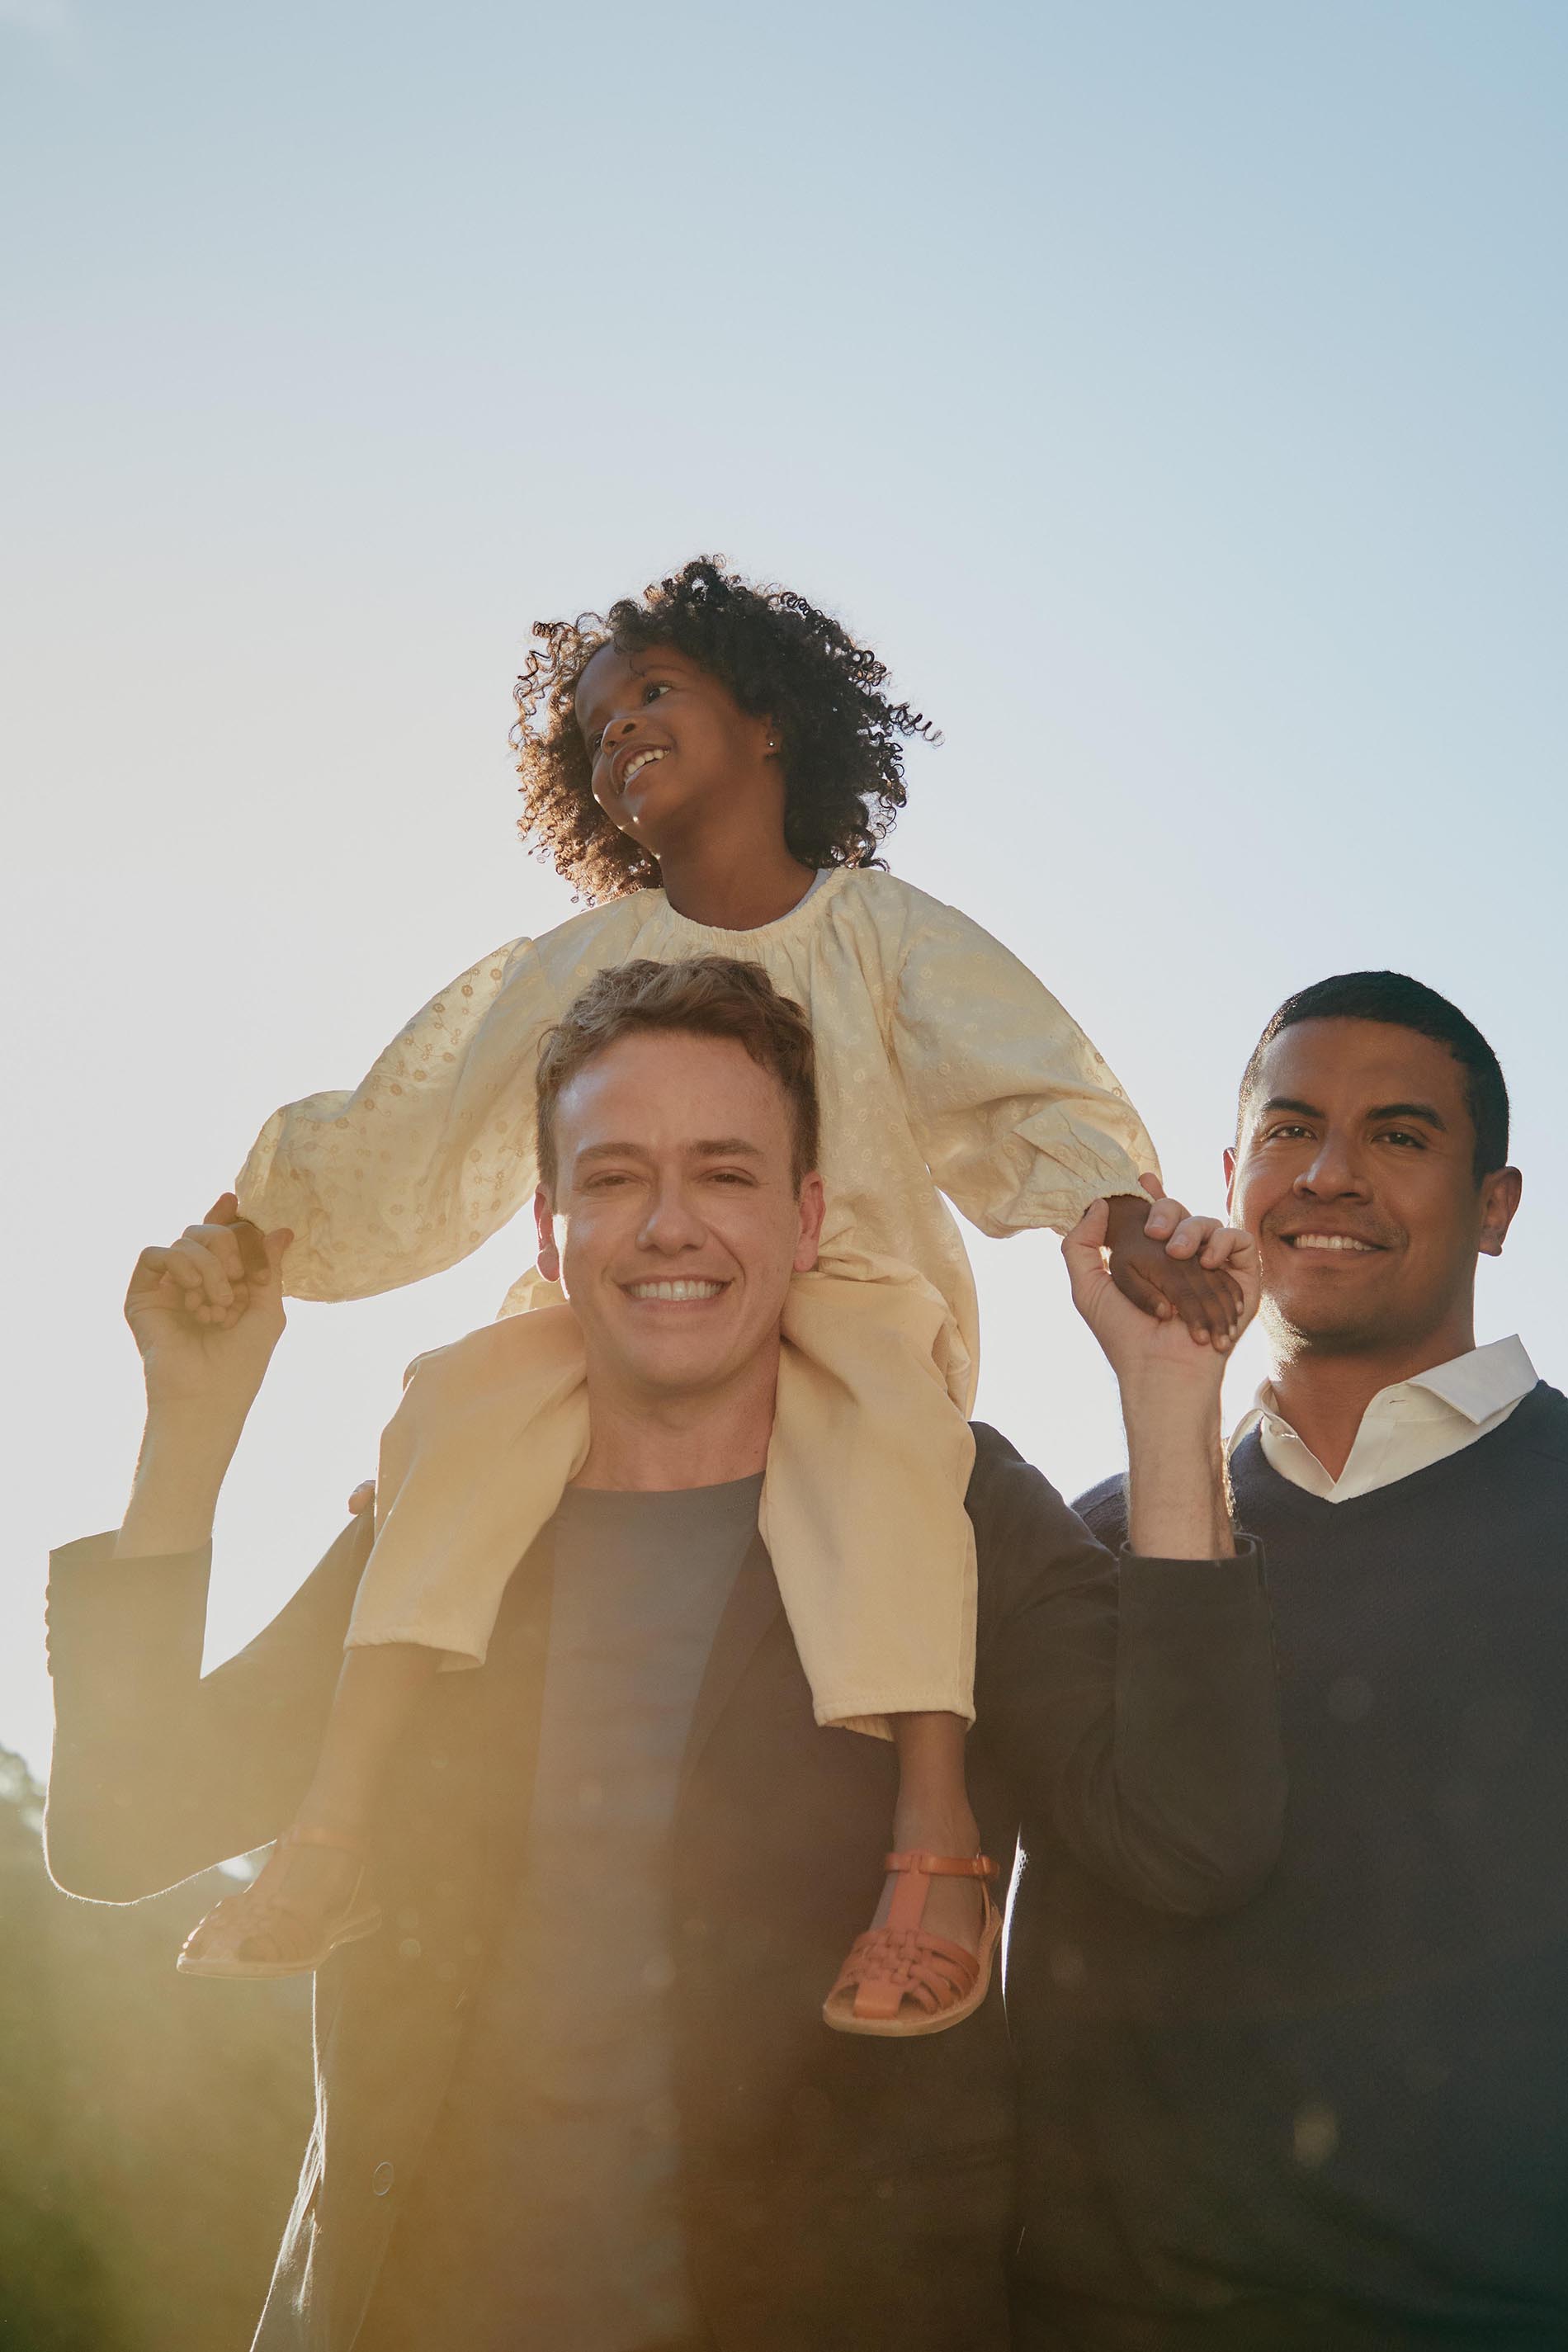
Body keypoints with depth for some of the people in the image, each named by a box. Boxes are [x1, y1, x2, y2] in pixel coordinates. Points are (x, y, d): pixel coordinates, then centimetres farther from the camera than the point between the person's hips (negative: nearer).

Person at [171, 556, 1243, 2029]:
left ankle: (935, 1825, -44)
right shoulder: (580, 969, 13)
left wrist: (1129, 1232, -21)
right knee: (464, 1400, -28)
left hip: (851, 1308, -2)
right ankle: (338, 1826, -34)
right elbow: (403, 1134, 11)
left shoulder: (882, 934, 7)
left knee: (877, 1438, -37)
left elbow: (1043, 1101, -2)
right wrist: (245, 1223, -1)